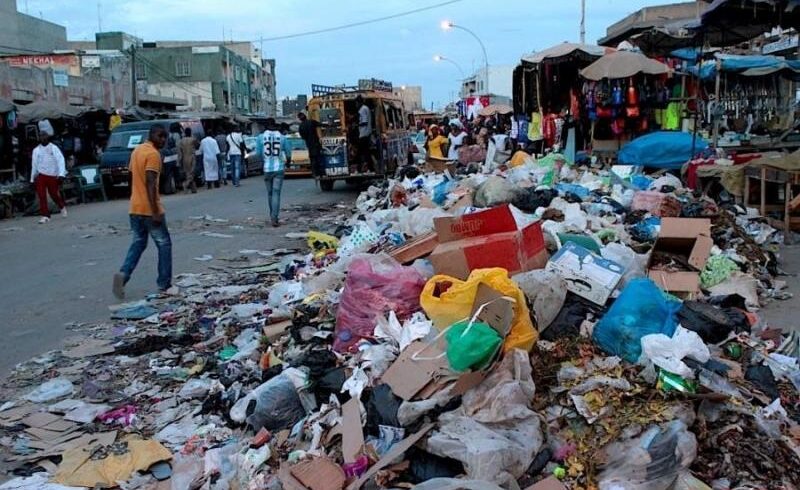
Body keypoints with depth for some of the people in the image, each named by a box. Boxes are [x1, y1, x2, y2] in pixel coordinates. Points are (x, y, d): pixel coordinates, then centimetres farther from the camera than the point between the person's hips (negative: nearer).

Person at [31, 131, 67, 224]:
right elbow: (34, 165, 17)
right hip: (41, 175, 2)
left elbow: (61, 160, -10)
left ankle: (62, 207, 37)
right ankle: (45, 215, -4)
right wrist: (32, 178, 18)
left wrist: (61, 174, -24)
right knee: (41, 195, -8)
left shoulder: (54, 148, -1)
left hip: (52, 176, -2)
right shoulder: (36, 150, 9)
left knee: (54, 194, 7)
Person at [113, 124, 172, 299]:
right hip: (149, 209, -8)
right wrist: (155, 211, -24)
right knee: (164, 244, 5)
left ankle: (123, 274, -6)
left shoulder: (137, 151, 14)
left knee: (138, 244, 15)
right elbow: (150, 183, -23)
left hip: (134, 208, 8)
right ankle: (164, 284, 9)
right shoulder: (153, 154, -15)